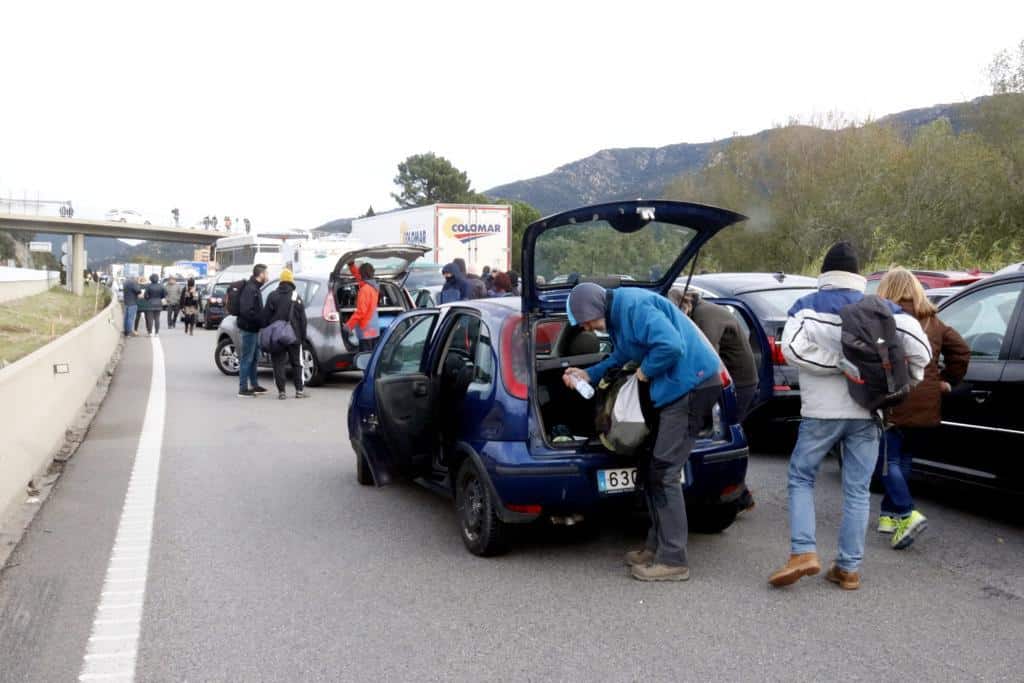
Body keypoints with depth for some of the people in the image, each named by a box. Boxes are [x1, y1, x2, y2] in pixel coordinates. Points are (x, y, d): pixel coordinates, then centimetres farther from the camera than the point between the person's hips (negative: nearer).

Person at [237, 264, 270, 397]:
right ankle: (243, 389, 1)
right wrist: (261, 321, -22)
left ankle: (254, 385, 27)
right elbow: (246, 311, -26)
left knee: (254, 358, 17)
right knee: (246, 359, -4)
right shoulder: (250, 289, -18)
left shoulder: (255, 288, 15)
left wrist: (261, 321, 8)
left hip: (253, 329, 10)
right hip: (248, 329, -10)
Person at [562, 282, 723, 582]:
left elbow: (671, 346, -30)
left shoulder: (634, 306, -19)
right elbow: (621, 358, 27)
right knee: (650, 466, 15)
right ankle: (657, 546, 25)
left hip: (693, 383, -11)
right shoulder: (616, 316, 13)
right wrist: (588, 374, 17)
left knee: (664, 472, -9)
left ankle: (673, 560, -3)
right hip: (677, 387, 11)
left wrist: (644, 372, -15)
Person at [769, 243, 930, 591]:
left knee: (800, 477, 11)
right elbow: (917, 342, -7)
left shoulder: (807, 306, -1)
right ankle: (849, 568, 11)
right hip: (867, 412, 2)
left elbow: (792, 348, -18)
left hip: (822, 411, -2)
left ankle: (803, 552, -3)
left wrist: (838, 364, -13)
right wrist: (909, 378, 8)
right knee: (857, 490, 9)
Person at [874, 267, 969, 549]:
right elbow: (961, 350, 11)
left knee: (886, 460, -1)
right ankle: (890, 514, 25)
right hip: (925, 405, 7)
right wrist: (947, 380, 16)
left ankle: (907, 514, -15)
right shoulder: (933, 322, 13)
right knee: (902, 458, 18)